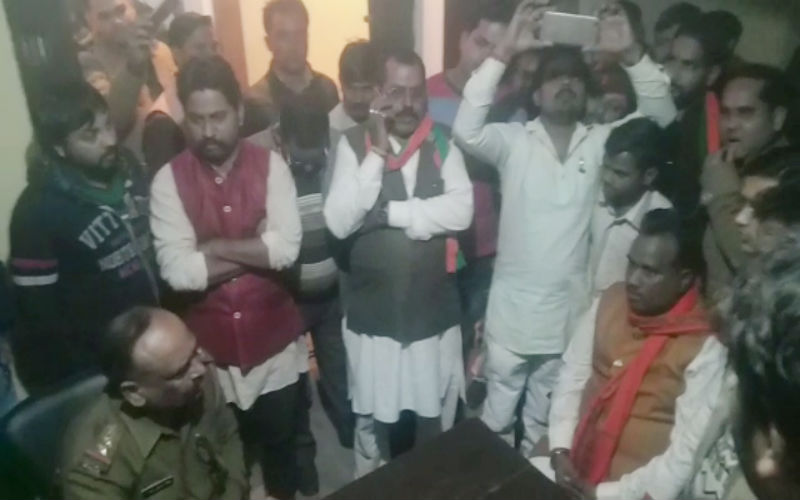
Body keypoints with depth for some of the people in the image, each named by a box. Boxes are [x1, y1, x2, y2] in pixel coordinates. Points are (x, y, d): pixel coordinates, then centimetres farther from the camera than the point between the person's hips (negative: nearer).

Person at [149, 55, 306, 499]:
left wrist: (213, 247, -17)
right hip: (209, 347, 0)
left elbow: (287, 248, -18)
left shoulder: (270, 166, -8)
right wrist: (256, 251, -17)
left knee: (280, 445, 20)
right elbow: (176, 271, -19)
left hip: (274, 339, 0)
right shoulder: (169, 179, -9)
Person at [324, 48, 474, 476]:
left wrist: (389, 212, -18)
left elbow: (460, 211, -17)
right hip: (373, 316, -1)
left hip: (435, 313, 2)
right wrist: (378, 154, -20)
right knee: (371, 421, 18)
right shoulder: (354, 144, -7)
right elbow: (339, 223, -18)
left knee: (437, 420, 20)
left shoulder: (443, 144, -3)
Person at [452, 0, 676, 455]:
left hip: (568, 311, 3)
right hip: (512, 309, -2)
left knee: (545, 418, 23)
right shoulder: (513, 141, -6)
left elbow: (661, 114, -8)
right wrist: (505, 52, -28)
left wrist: (632, 54, -22)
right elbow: (467, 129, -25)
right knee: (498, 416, 15)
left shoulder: (600, 142, 1)